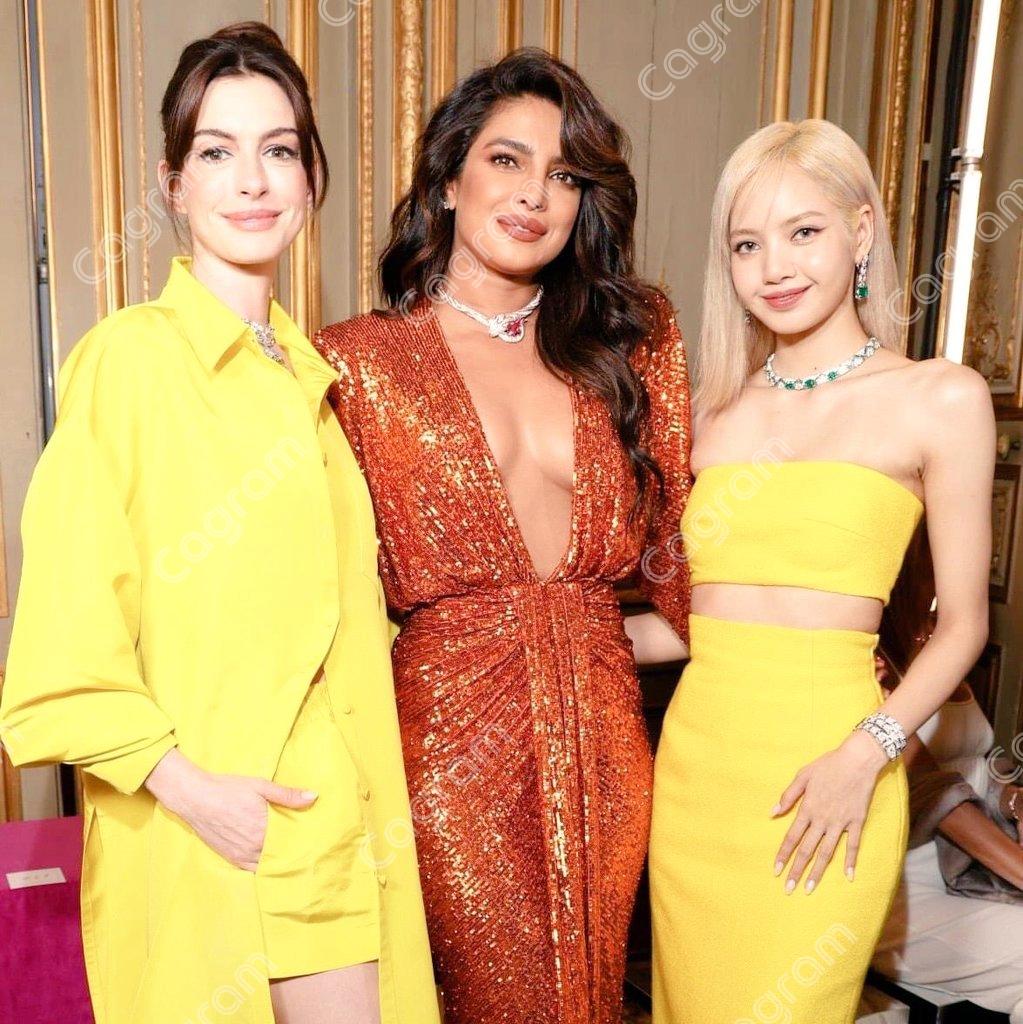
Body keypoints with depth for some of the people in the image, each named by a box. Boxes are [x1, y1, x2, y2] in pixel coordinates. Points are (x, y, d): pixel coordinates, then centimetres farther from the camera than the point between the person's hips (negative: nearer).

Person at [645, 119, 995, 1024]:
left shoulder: (941, 398, -2)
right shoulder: (715, 405, 8)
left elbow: (962, 625, -3)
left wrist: (868, 752, -14)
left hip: (824, 768, -4)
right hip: (694, 753, 4)